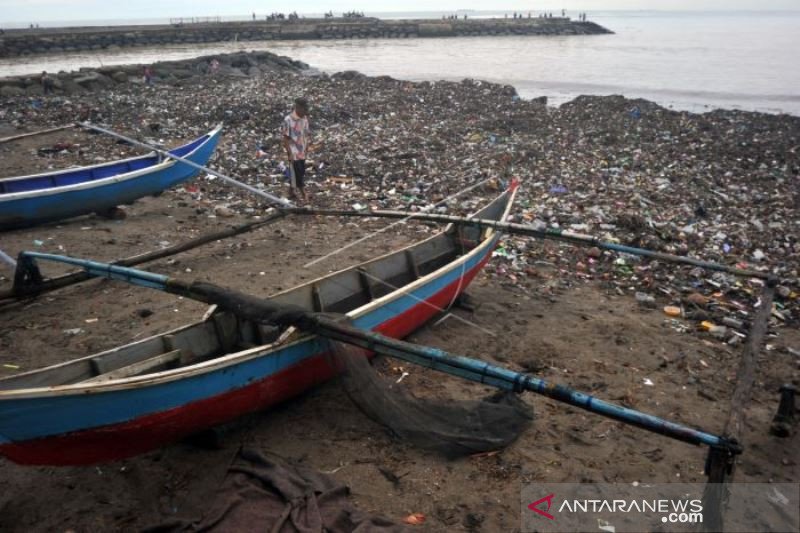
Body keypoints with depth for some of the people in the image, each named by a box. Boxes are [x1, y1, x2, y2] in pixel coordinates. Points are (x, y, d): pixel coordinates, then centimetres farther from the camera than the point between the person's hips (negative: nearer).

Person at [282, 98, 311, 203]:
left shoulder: (305, 118, 3)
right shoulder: (288, 120, -17)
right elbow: (286, 138, -14)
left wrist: (307, 148, 9)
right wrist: (289, 153, -16)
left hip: (302, 151, 7)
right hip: (294, 152, -7)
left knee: (300, 173, 14)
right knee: (298, 174, -1)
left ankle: (292, 192, 27)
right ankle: (303, 194, 7)